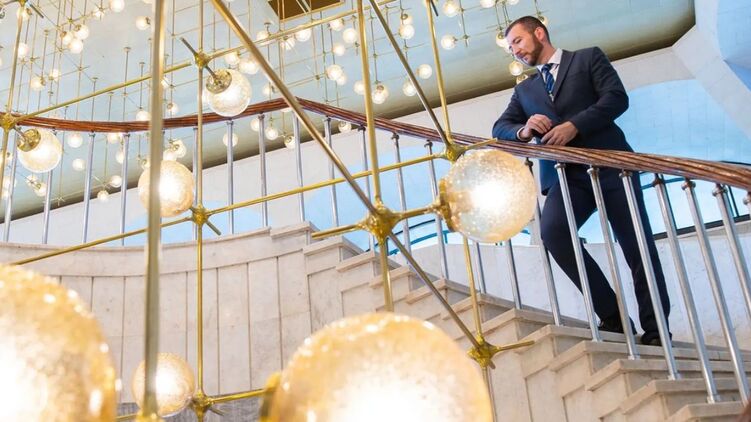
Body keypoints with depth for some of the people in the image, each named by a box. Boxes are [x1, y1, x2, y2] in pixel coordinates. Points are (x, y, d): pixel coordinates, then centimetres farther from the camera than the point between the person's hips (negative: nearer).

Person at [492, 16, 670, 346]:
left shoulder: (588, 58, 13)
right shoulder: (524, 90, 25)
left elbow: (617, 97, -2)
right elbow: (500, 128, 13)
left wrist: (574, 126, -14)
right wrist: (524, 130, -10)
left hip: (610, 164, -2)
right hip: (567, 175, 3)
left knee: (638, 245, -3)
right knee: (552, 231, -24)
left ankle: (655, 330, 11)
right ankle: (612, 315, -15)